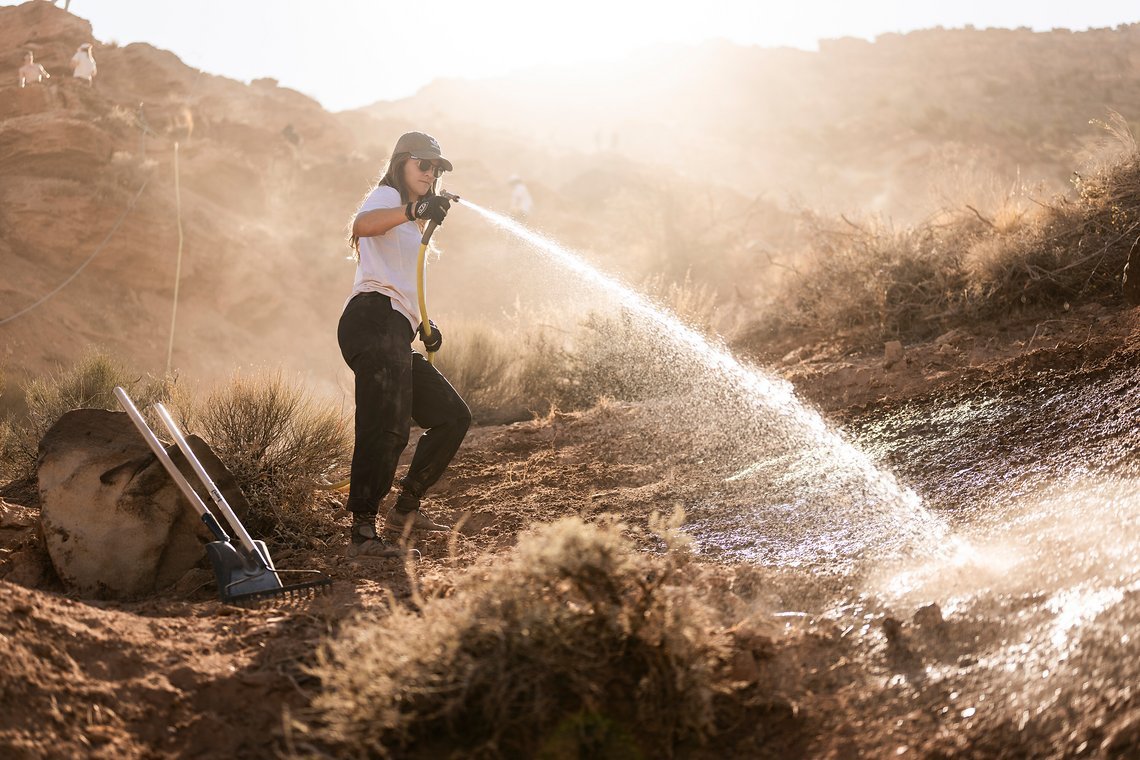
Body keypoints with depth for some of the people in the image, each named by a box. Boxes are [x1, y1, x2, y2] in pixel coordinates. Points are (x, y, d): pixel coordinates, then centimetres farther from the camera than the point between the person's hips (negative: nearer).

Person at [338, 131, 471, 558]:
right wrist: (413, 209, -39)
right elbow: (362, 224, -24)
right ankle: (363, 533, -29)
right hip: (374, 321, -10)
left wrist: (424, 324, 25)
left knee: (452, 417, 14)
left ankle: (406, 509, 18)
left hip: (395, 335, 10)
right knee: (387, 428, -24)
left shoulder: (411, 225, 32)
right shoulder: (386, 196, 2)